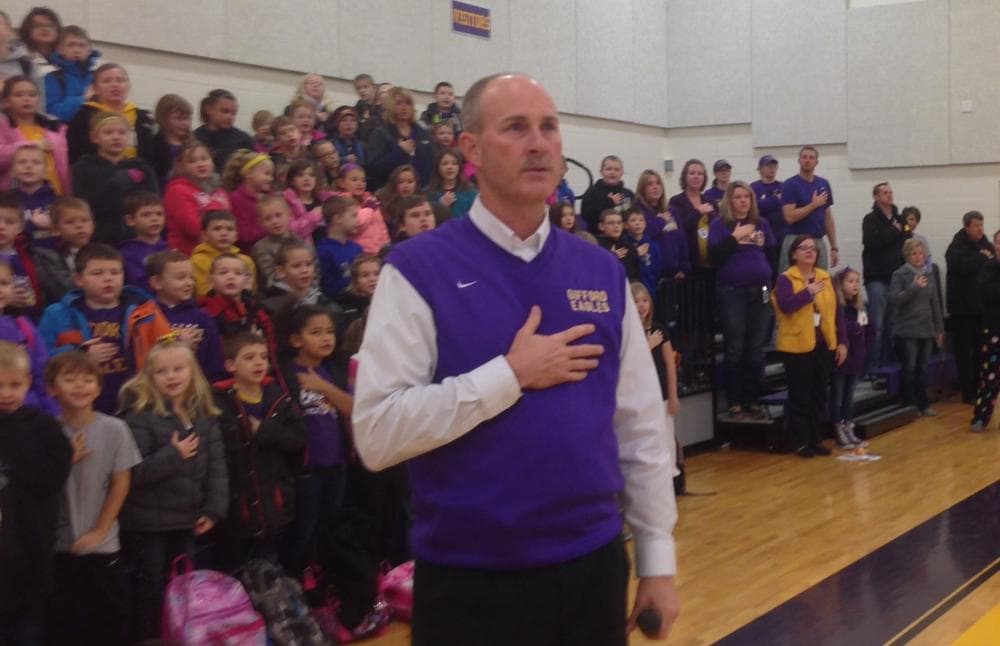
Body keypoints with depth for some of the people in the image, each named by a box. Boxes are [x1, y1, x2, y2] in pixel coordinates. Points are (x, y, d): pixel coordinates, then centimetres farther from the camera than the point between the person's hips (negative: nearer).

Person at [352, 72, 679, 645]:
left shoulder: (603, 272, 4)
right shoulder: (419, 270, -9)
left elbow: (643, 426, 7)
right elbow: (377, 433, -16)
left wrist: (657, 560, 6)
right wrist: (511, 375, -17)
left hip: (594, 568, 4)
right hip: (469, 582, -4)